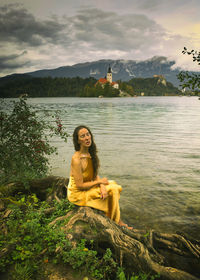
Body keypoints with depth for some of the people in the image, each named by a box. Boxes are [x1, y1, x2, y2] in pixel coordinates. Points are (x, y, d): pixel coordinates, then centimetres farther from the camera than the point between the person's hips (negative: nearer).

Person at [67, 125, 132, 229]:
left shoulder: (90, 153, -2)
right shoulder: (76, 159, -28)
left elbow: (95, 175, 4)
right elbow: (80, 185, -24)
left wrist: (102, 187, -15)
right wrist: (99, 182, -13)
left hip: (87, 187, 8)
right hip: (77, 193, -8)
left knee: (113, 185, 6)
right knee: (112, 190, -9)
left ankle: (116, 220, 12)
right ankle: (116, 221, 11)